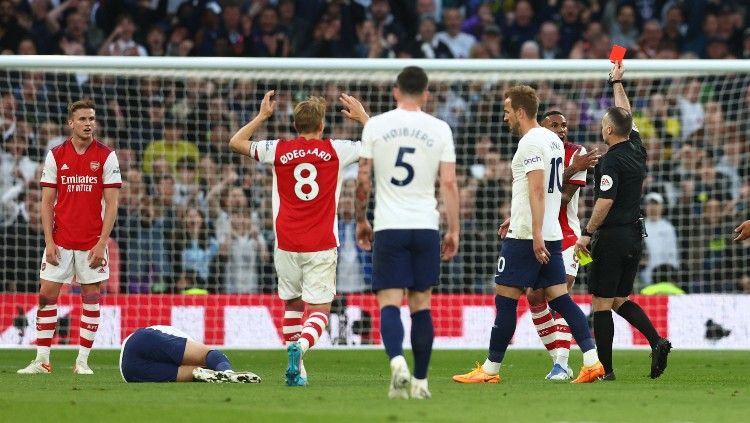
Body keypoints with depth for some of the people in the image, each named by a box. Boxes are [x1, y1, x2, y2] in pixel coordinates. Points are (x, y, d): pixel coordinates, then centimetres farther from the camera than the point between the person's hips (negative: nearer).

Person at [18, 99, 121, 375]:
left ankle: (82, 361, 8)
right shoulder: (56, 156, 3)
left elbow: (112, 204, -3)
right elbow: (47, 202, 5)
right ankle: (42, 360, 3)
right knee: (47, 295, -2)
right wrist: (49, 241, -4)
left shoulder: (106, 156, -1)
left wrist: (102, 243, -11)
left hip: (92, 243, -1)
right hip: (60, 240, 1)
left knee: (91, 298, 1)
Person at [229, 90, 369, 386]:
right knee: (319, 310, -2)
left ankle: (296, 369, 17)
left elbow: (236, 143, 17)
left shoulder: (279, 150, 1)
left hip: (287, 245, 2)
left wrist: (262, 116, 24)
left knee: (292, 304, 19)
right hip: (321, 248, -2)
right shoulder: (335, 151, -1)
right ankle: (300, 346, -30)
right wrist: (362, 116, 22)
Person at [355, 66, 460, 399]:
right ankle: (420, 381, 10)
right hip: (426, 227, 1)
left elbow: (363, 181, 4)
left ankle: (397, 361, -29)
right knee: (421, 305, 9)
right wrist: (453, 231, 7)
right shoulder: (439, 129, 2)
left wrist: (361, 220, 16)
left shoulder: (375, 126, 2)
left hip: (388, 228, -1)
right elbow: (449, 183, 1)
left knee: (389, 303, -4)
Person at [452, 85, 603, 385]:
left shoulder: (530, 142, -13)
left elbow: (537, 190, -21)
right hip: (551, 234, 9)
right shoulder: (553, 140, 16)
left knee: (505, 299, -2)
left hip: (526, 236, -9)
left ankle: (491, 369, 3)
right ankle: (592, 361, -6)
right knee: (559, 298, 5)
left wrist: (536, 233, -25)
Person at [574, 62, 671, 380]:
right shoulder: (636, 149, 7)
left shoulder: (611, 160, -15)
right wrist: (617, 83, 32)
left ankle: (605, 368, -4)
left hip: (612, 237, -8)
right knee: (621, 299, 18)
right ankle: (656, 341, -1)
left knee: (601, 303, -2)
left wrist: (587, 233, -14)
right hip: (635, 237, 8)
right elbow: (626, 114, 23)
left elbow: (606, 201, -22)